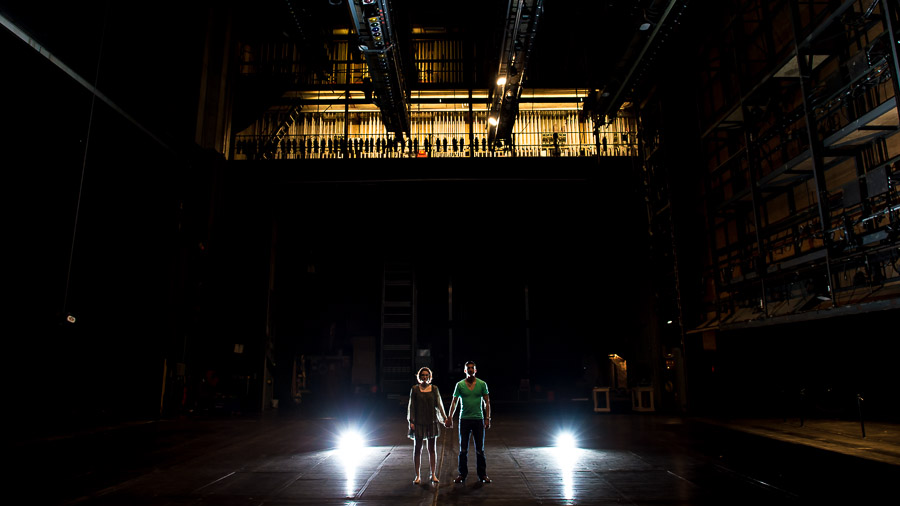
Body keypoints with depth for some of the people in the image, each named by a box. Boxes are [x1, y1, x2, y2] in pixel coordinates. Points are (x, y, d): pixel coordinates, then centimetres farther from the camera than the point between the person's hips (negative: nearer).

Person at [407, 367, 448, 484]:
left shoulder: (434, 389, 5)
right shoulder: (414, 389, 0)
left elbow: (439, 404, 6)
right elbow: (411, 406, 0)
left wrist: (444, 417, -4)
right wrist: (411, 421, -6)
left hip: (432, 421, 1)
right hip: (419, 422, -1)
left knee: (432, 449, 7)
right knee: (417, 449, 4)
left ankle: (433, 475, 16)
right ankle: (417, 476, 13)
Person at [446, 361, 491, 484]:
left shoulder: (482, 384, 1)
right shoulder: (460, 385, 1)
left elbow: (487, 402, 3)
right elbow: (454, 402, 3)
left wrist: (487, 418, -3)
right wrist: (450, 417, -3)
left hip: (478, 419, 0)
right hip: (464, 419, 0)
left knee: (480, 449, 5)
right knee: (463, 449, 6)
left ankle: (482, 475, 16)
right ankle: (462, 474, 16)